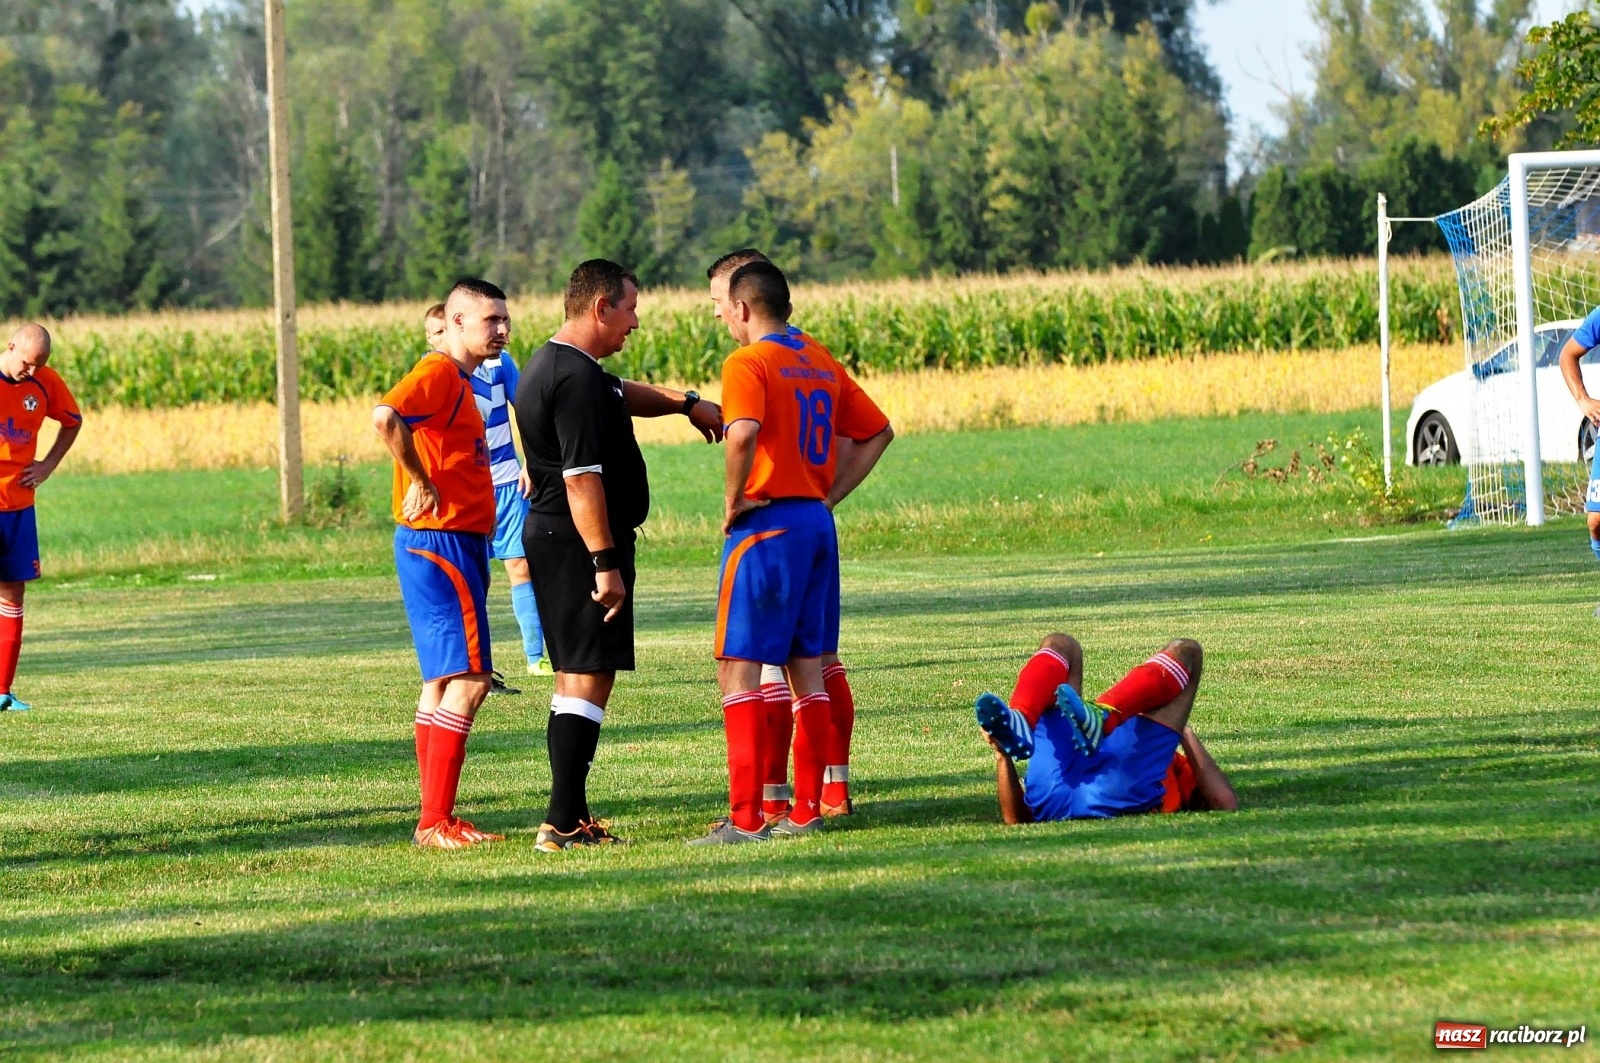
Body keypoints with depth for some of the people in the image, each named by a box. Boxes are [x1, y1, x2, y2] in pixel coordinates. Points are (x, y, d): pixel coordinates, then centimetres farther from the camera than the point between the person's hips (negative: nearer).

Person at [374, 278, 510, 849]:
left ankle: (434, 819, 16)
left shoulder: (459, 380, 17)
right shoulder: (438, 373, -14)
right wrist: (419, 481, -21)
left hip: (454, 546, 11)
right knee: (468, 678, -12)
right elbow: (386, 417, -32)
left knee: (444, 681, 12)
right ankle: (436, 822, -13)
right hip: (441, 542, -11)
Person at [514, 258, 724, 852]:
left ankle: (571, 816, 18)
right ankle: (562, 824, -13)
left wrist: (685, 402, 30)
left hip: (550, 538, 11)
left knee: (576, 677, 15)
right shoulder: (577, 378, -18)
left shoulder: (551, 367, 15)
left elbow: (620, 395, 36)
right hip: (579, 543, -11)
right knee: (589, 678, -10)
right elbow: (582, 479, -24)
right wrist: (606, 564, -24)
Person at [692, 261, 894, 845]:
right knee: (807, 671, 11)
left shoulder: (748, 363, -10)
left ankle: (746, 817, -10)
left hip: (766, 527, -7)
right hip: (817, 525, 8)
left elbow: (743, 432, -29)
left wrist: (732, 501, -16)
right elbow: (877, 432, 19)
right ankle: (807, 810, 13)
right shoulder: (823, 362, 13)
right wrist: (828, 494, 15)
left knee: (739, 668, -5)